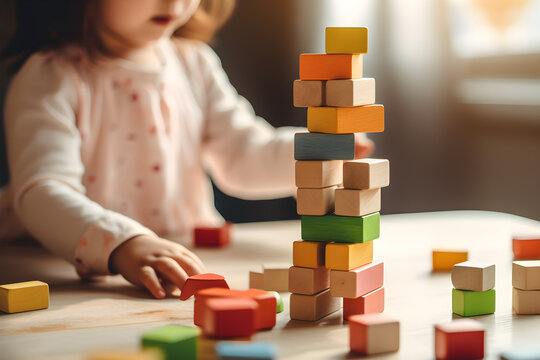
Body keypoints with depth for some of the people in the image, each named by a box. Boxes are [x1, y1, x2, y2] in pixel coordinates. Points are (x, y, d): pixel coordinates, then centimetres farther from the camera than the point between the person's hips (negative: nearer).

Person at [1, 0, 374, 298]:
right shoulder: (50, 79, -10)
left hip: (189, 258, 4)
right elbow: (43, 191, -23)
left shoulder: (196, 64, 10)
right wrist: (123, 245, -40)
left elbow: (242, 156, 9)